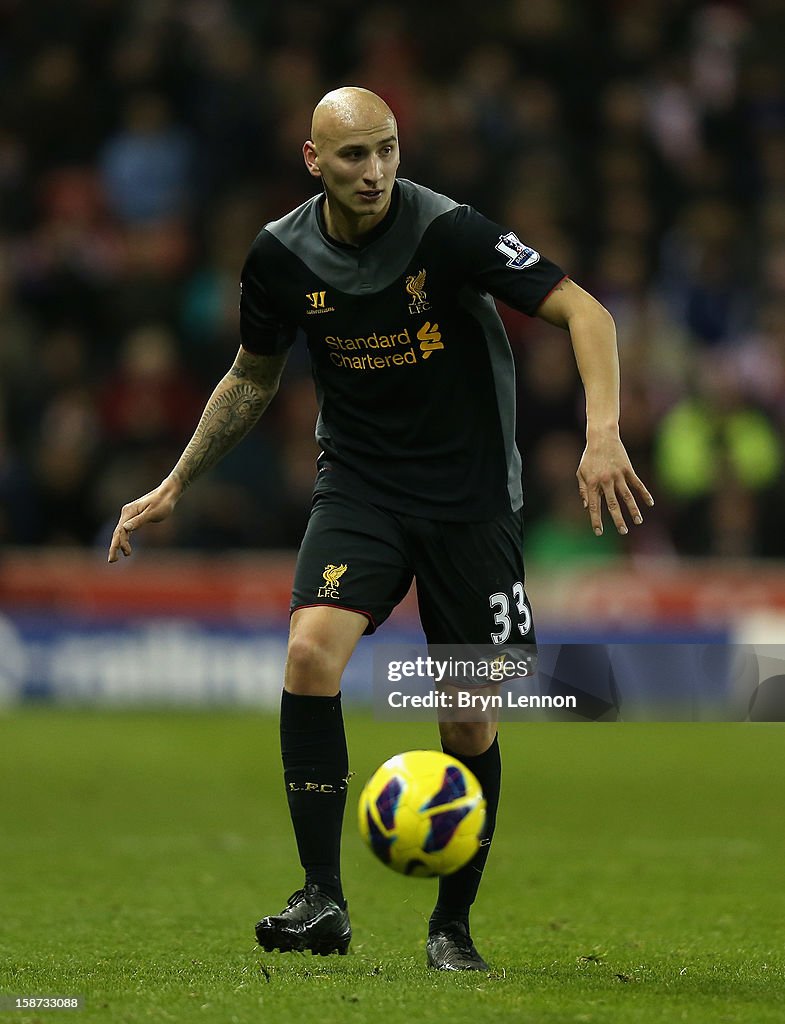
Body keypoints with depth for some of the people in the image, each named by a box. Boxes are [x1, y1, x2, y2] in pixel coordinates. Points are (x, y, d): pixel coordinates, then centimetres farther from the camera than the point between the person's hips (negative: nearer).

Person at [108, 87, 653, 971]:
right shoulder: (281, 255, -6)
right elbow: (252, 379, 13)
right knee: (310, 650, -24)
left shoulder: (446, 232, -18)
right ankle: (322, 899, -18)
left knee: (469, 719, 0)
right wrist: (174, 487, 15)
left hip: (469, 493, -2)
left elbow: (584, 312, -18)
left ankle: (452, 924, 20)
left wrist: (603, 435, -33)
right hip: (357, 485, 2)